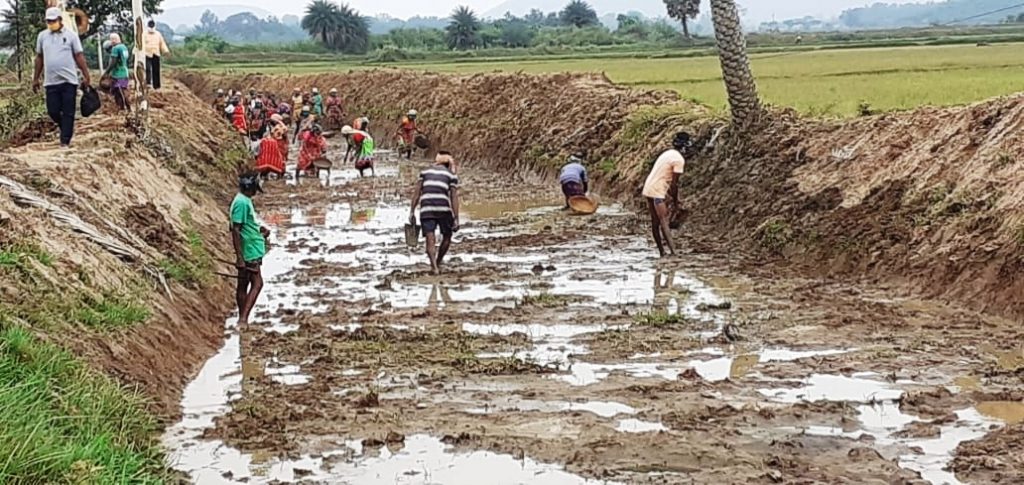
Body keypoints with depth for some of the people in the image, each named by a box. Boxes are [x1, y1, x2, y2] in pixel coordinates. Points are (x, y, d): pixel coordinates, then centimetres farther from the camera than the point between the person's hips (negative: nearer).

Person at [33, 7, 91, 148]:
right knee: (52, 111, 2)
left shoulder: (71, 35, 0)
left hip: (69, 80, -3)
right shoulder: (42, 36, 8)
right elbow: (39, 58, 15)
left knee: (68, 112, -2)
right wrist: (36, 78, 14)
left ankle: (65, 141, 2)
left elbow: (79, 56, 0)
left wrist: (86, 76, -5)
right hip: (51, 82, 3)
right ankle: (67, 129, 27)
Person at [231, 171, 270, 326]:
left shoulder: (245, 201, 13)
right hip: (249, 252, -10)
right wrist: (239, 257, -23)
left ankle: (243, 319, 16)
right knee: (257, 283, -12)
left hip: (252, 251, 10)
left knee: (243, 284, 11)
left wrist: (260, 230, 10)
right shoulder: (242, 202, -17)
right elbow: (235, 230, -20)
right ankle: (243, 318, -18)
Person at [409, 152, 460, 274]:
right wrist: (456, 219, 0)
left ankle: (434, 266, -23)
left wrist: (412, 212, 11)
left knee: (430, 240, -4)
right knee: (447, 236, 23)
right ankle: (438, 261, 33)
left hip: (426, 210, 2)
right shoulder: (452, 176, 10)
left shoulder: (425, 172, 18)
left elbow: (416, 192, 10)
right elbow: (454, 198, 1)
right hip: (443, 209, -1)